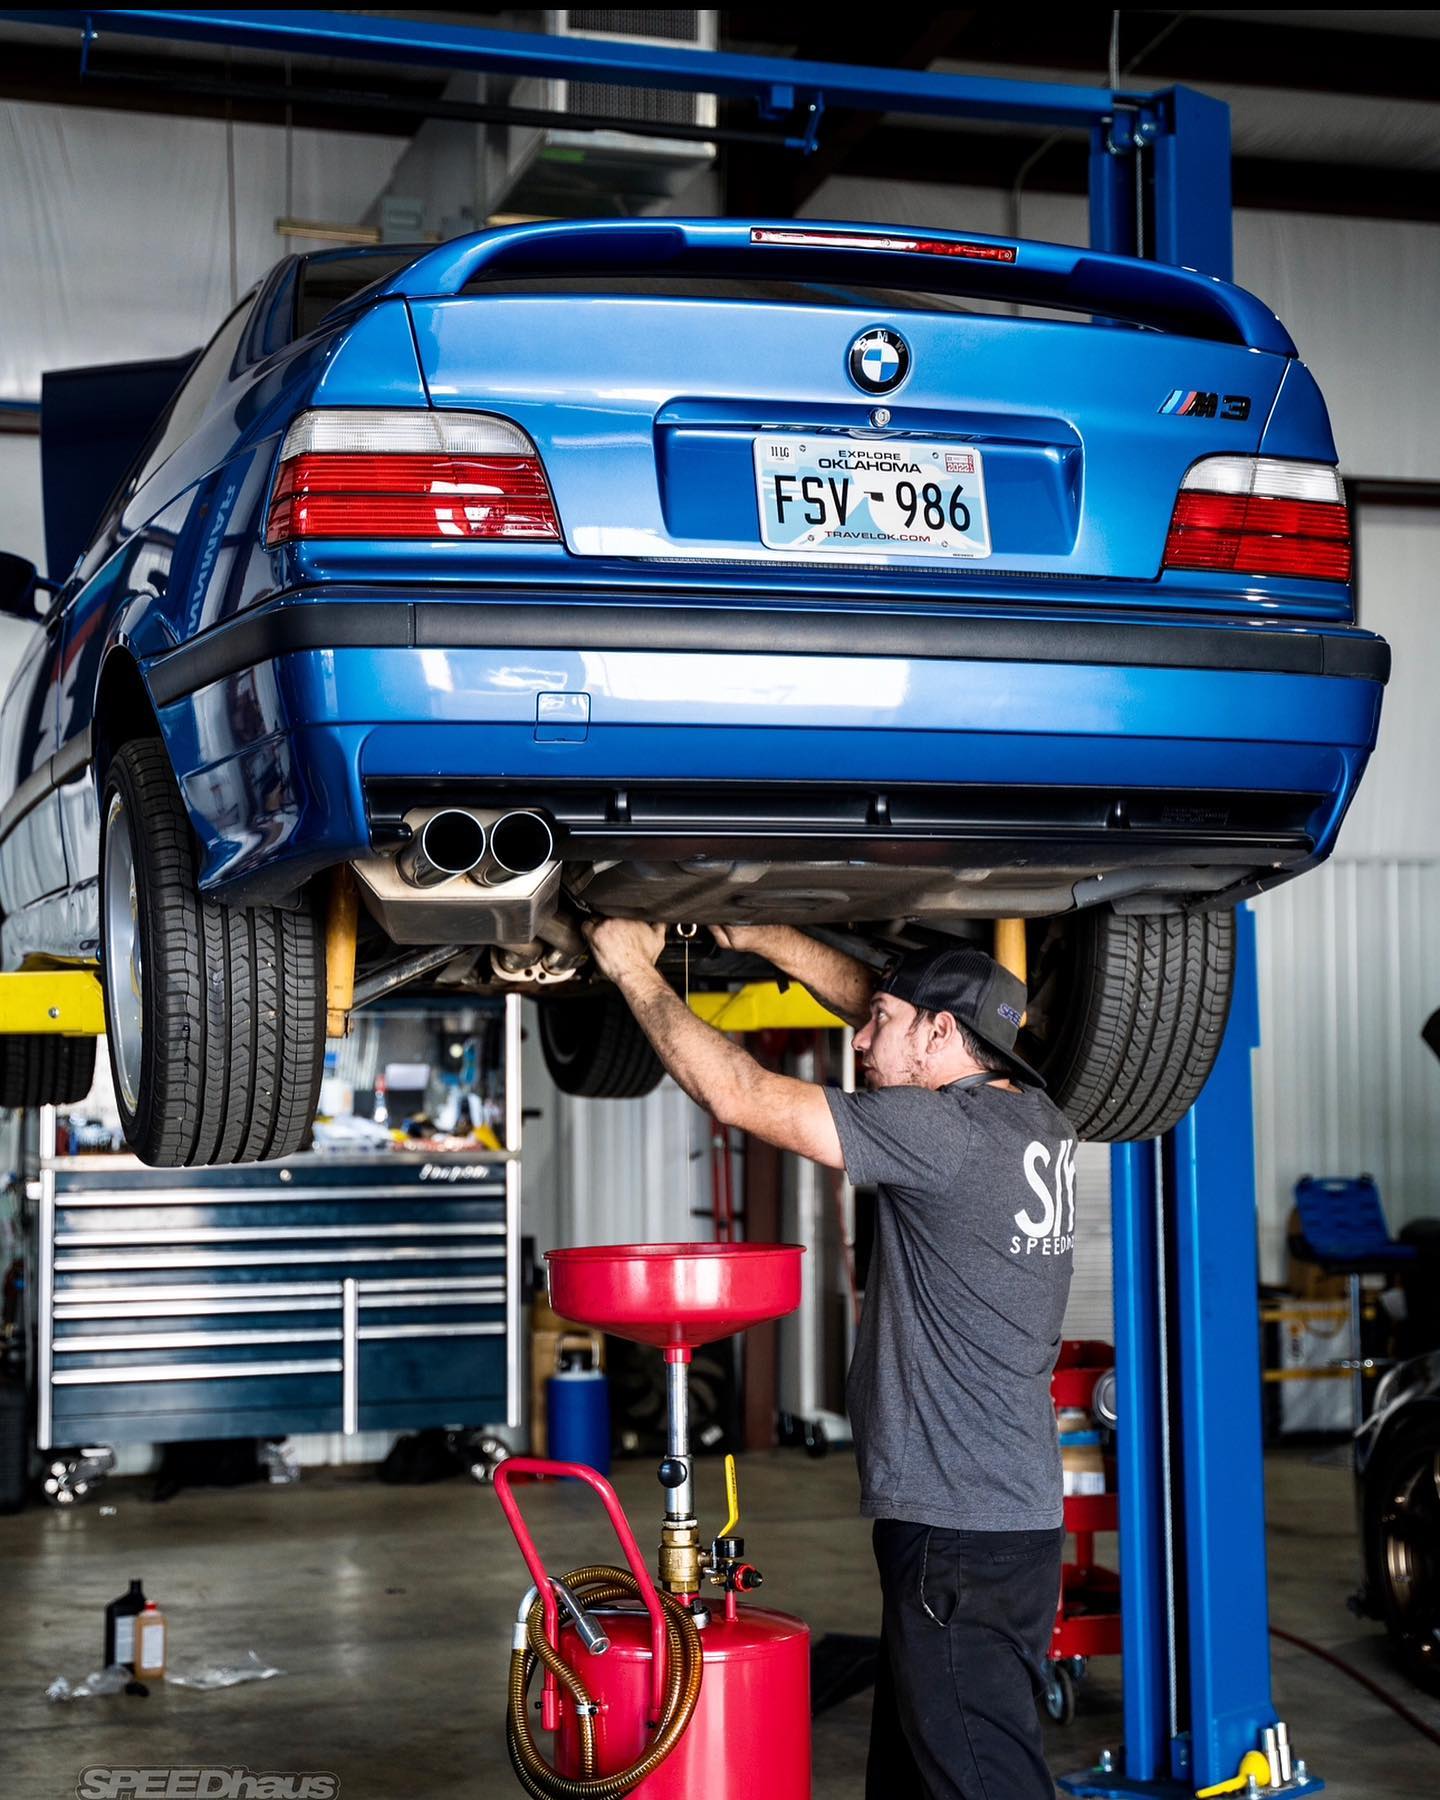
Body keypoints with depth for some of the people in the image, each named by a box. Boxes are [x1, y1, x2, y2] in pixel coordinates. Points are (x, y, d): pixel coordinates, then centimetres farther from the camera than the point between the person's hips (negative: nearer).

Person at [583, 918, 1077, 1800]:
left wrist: (637, 970, -4)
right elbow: (874, 995, 21)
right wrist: (759, 936, 19)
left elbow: (738, 1094, -15)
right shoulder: (1032, 1114, 9)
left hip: (964, 1533, -10)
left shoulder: (948, 1132, -17)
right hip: (1013, 1510, 10)